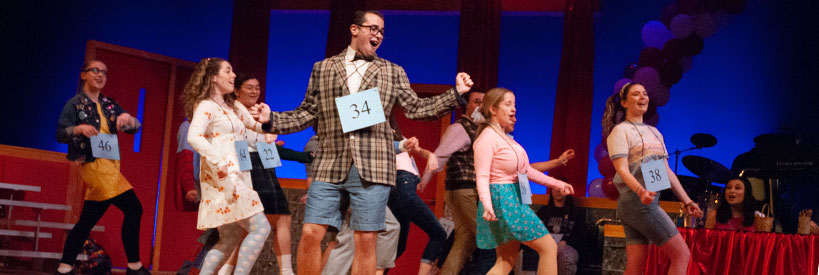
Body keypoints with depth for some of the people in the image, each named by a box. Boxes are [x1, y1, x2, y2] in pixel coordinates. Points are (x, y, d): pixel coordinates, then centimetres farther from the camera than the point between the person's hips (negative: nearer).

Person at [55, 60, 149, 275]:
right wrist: (79, 129, -24)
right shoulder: (75, 103, 0)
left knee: (88, 220, 7)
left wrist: (127, 118, -10)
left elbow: (135, 128, 12)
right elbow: (60, 134, -5)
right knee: (133, 208, -14)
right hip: (93, 164, -7)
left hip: (110, 165, 7)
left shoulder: (109, 105, 17)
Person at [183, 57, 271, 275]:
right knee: (260, 227, -14)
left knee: (229, 240, 9)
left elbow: (258, 125, 28)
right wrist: (219, 163, -28)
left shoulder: (235, 107, 21)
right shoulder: (207, 106, -5)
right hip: (223, 178, -9)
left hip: (237, 178, 9)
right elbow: (193, 137, -21)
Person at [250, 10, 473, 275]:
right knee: (310, 234, -5)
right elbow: (307, 113, 14)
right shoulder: (322, 68, 15)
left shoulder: (393, 72, 15)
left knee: (365, 241, -1)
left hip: (372, 167, 0)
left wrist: (456, 94, -3)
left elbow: (415, 108, 9)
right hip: (330, 165, 1)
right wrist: (272, 119, -1)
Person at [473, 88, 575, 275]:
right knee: (549, 247, -6)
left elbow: (526, 170, 23)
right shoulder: (486, 138, -12)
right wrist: (487, 205, -36)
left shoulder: (506, 138, 17)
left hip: (514, 199, 10)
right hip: (502, 199, -10)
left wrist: (555, 183, 21)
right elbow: (482, 177, -21)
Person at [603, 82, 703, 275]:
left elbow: (666, 171, 22)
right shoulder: (620, 130, -3)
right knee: (681, 254, -9)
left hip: (649, 202, 8)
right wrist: (641, 191, -31)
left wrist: (686, 201, 17)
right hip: (636, 201, -8)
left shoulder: (654, 133, 22)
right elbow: (621, 169, -15)